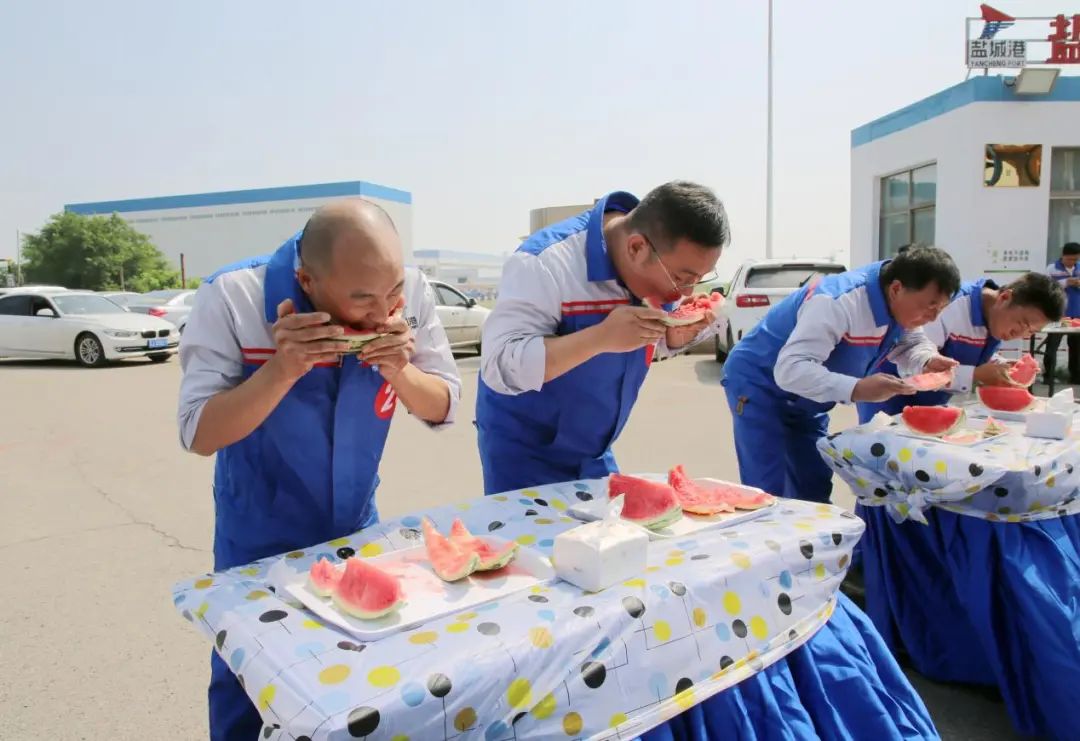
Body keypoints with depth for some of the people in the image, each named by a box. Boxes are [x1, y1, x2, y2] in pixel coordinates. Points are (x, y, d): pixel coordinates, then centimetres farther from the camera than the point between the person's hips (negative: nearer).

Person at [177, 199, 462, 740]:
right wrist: (282, 369, -35)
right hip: (259, 544, -2)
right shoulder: (233, 297, -25)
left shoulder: (410, 292, -18)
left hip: (357, 529, 3)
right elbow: (198, 435, -21)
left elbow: (443, 409, -9)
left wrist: (399, 372, -29)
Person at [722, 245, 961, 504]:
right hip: (758, 384, -8)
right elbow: (789, 369, -41)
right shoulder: (839, 302, -35)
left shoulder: (902, 306, -8)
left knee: (814, 491, 13)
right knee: (769, 495, -12)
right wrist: (856, 389, -53)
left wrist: (927, 361, -17)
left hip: (804, 398, 9)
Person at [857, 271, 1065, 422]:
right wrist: (976, 375, -33)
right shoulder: (950, 306, -29)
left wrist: (1004, 367, -7)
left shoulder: (1000, 319, -2)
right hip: (890, 401, -8)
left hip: (930, 404, 8)